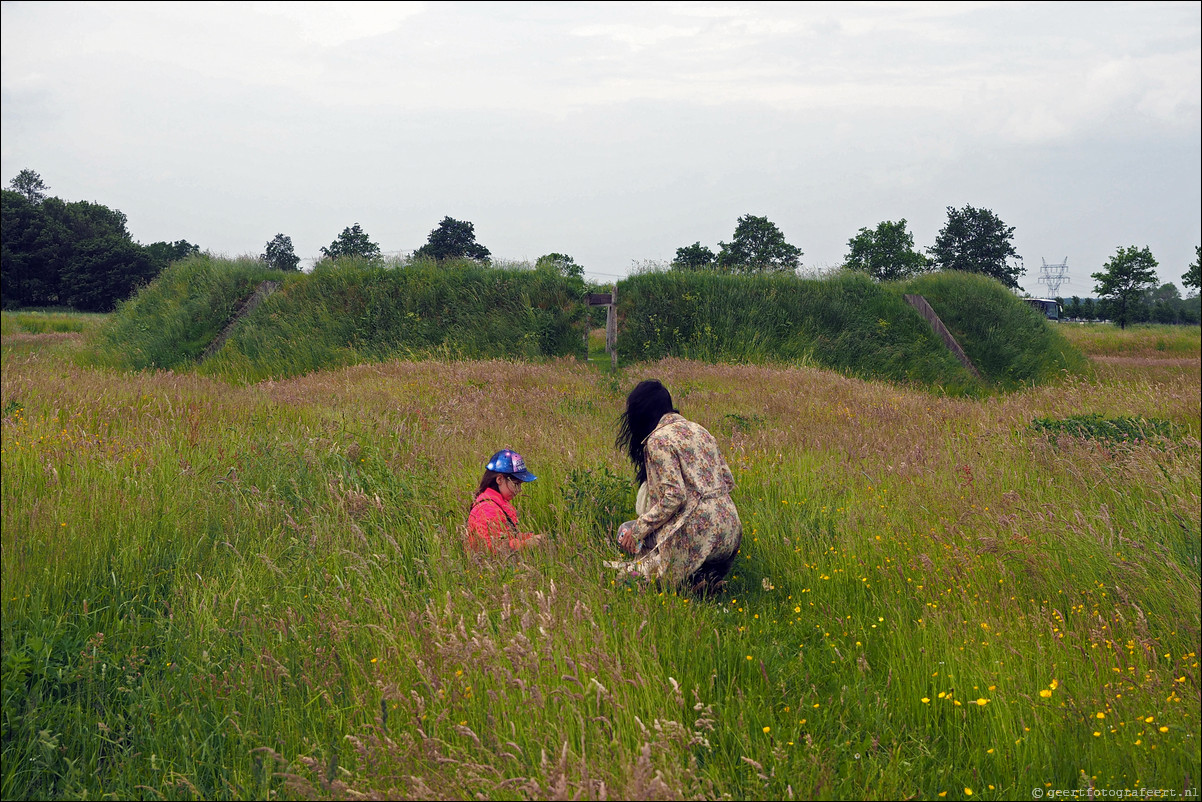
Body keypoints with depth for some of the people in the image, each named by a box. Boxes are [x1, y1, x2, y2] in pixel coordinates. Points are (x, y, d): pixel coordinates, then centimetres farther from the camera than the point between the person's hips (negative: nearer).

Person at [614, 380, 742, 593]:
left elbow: (674, 496, -15)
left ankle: (695, 579, -9)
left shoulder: (659, 439, -7)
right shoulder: (699, 430, 16)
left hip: (697, 532, -8)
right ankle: (706, 577, 4)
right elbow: (728, 481, 17)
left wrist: (638, 529, -7)